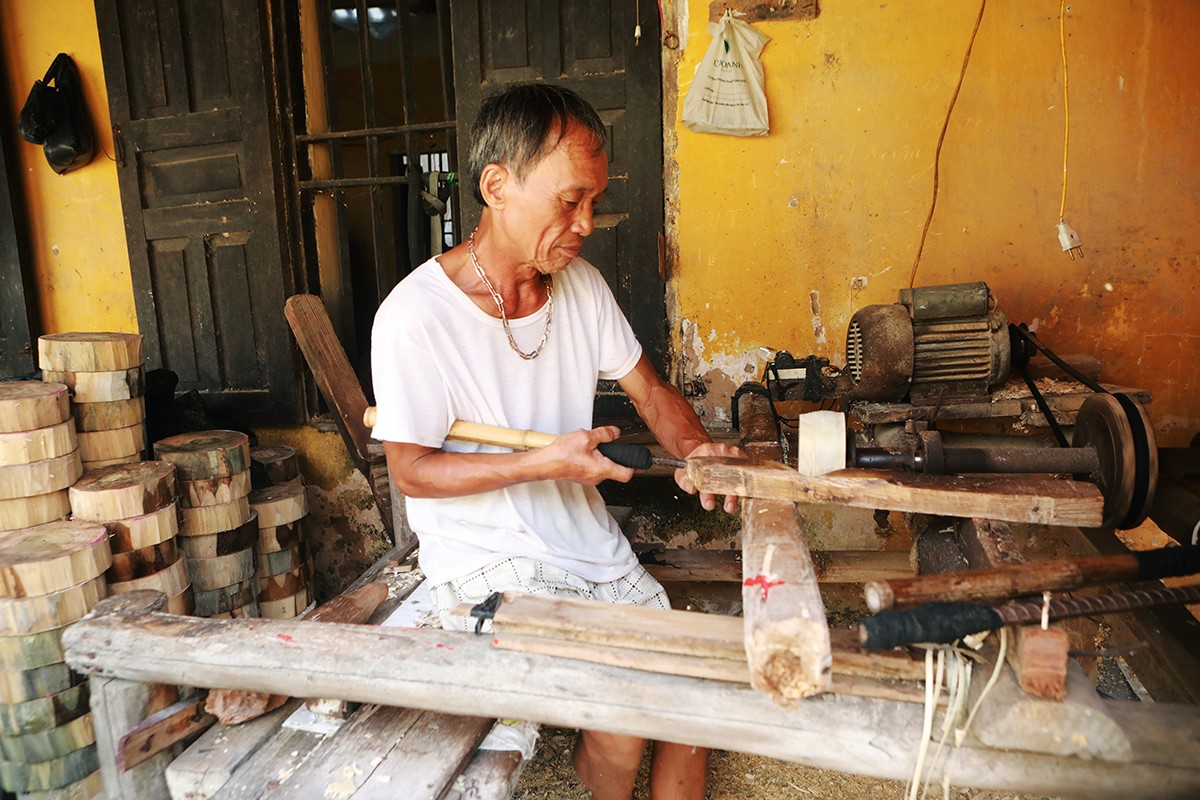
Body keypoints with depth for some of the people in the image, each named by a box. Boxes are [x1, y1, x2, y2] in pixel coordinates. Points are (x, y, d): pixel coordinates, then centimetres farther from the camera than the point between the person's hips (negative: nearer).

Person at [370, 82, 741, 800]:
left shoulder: (583, 285, -1)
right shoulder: (414, 316, -19)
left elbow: (650, 390, 6)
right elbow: (412, 469, -13)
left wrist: (694, 449, -16)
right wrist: (546, 462, -22)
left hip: (591, 544, 6)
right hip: (488, 560, -5)